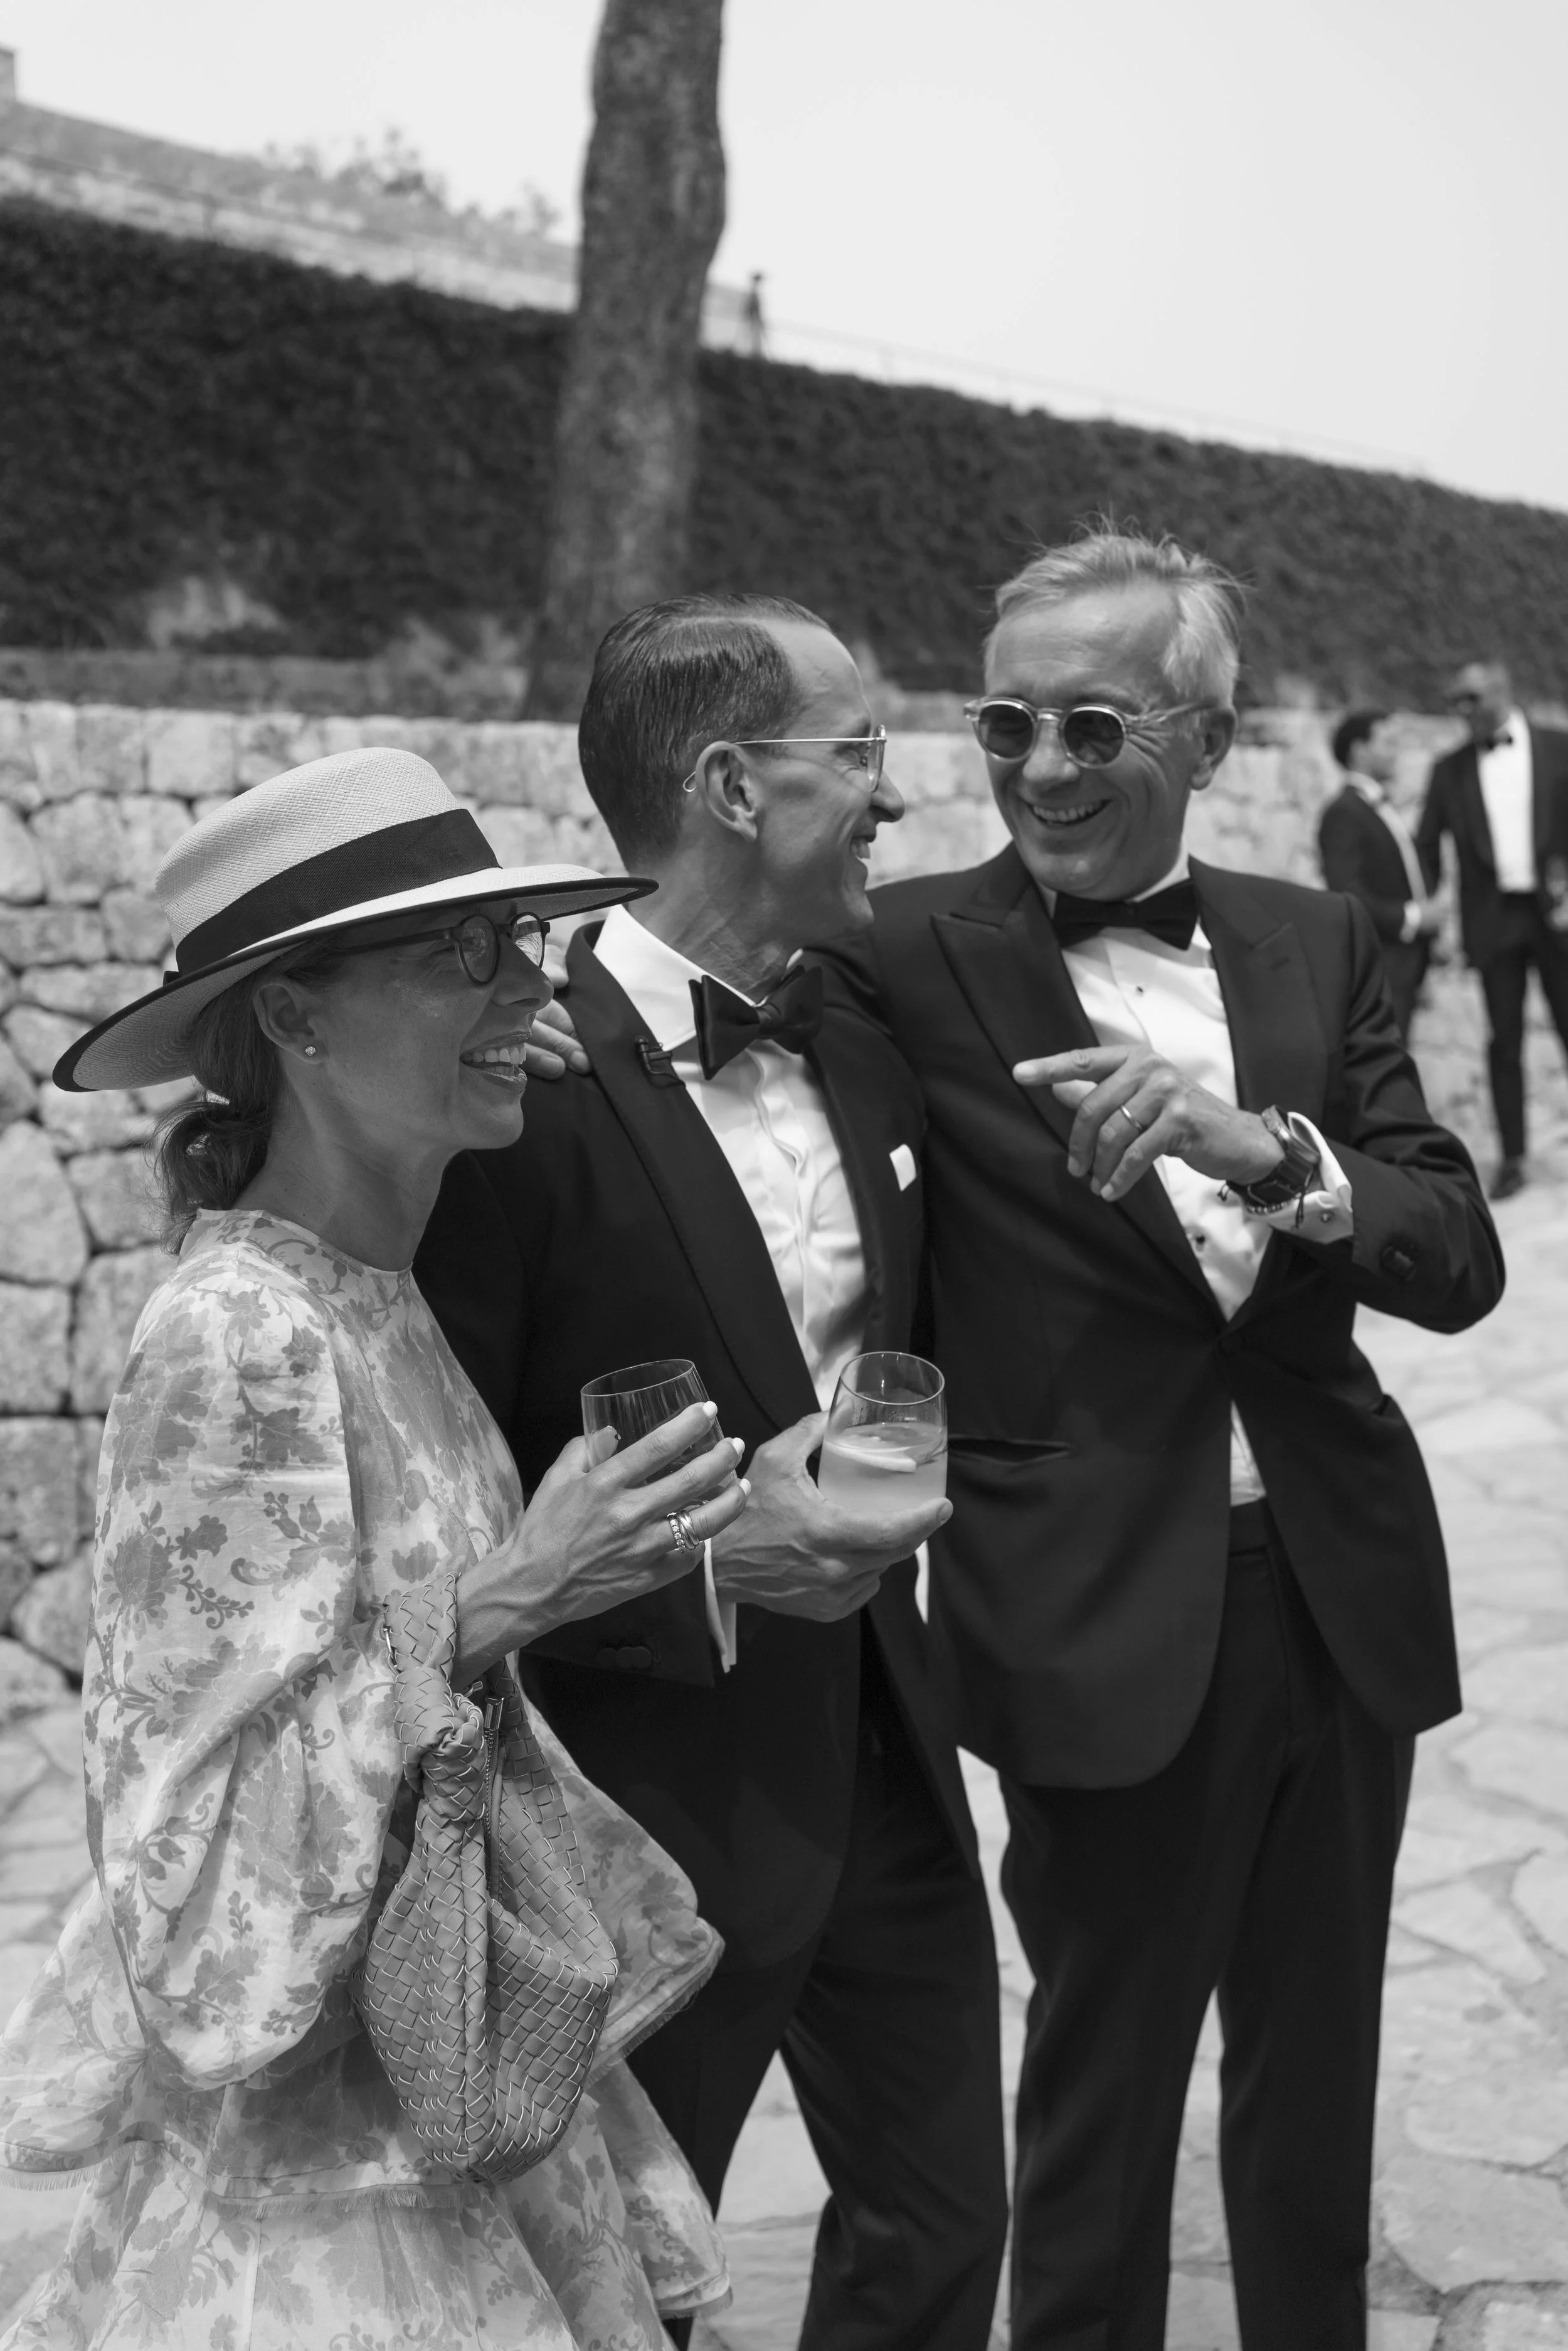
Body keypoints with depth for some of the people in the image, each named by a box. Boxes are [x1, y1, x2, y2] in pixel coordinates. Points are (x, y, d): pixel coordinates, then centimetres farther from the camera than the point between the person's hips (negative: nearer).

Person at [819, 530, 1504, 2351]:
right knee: (1100, 2100, 11)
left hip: (1340, 1594, 4)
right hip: (1106, 1617, -4)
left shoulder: (1315, 945, 3)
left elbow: (1462, 1262, -6)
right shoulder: (911, 960, -8)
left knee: (1318, 2097, 20)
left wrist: (1263, 1149, -23)